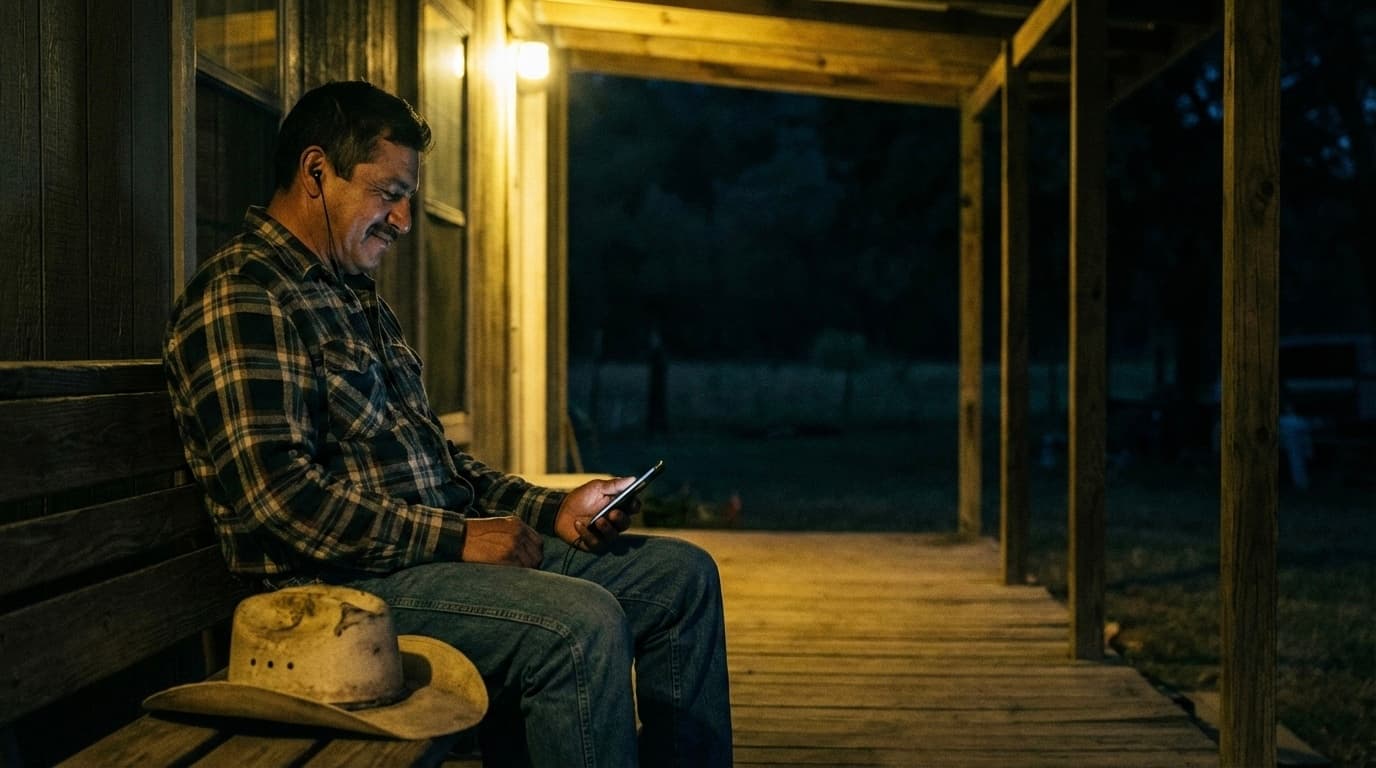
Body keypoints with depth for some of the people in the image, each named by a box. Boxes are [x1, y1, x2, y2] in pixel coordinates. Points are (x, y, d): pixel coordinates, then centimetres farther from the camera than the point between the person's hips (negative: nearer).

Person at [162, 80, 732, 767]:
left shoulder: (358, 299, 22)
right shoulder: (239, 296, -11)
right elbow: (276, 492, -22)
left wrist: (550, 508, 10)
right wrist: (455, 537, -20)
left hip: (445, 547, 10)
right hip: (346, 582, -10)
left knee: (682, 575, 5)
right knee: (582, 622, -31)